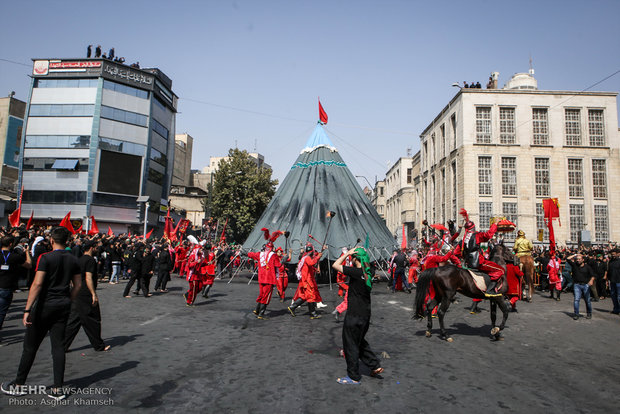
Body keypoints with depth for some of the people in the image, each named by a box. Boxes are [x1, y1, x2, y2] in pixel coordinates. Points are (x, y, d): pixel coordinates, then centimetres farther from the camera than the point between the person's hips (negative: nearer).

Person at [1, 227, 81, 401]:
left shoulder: (46, 258, -12)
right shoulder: (73, 260, 4)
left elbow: (37, 284, -18)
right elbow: (78, 285, 8)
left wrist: (27, 309, -16)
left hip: (45, 306, -4)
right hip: (63, 307, 4)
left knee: (30, 346, 11)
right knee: (58, 346, 8)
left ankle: (18, 385, 25)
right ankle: (58, 389, 10)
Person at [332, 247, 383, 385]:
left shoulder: (356, 272, -22)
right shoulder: (368, 272, 2)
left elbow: (335, 265, -19)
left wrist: (348, 253, -13)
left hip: (354, 316, -9)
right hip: (365, 313, 9)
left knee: (350, 345, 6)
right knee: (360, 342, 26)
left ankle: (354, 377, 17)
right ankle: (376, 366, 28)